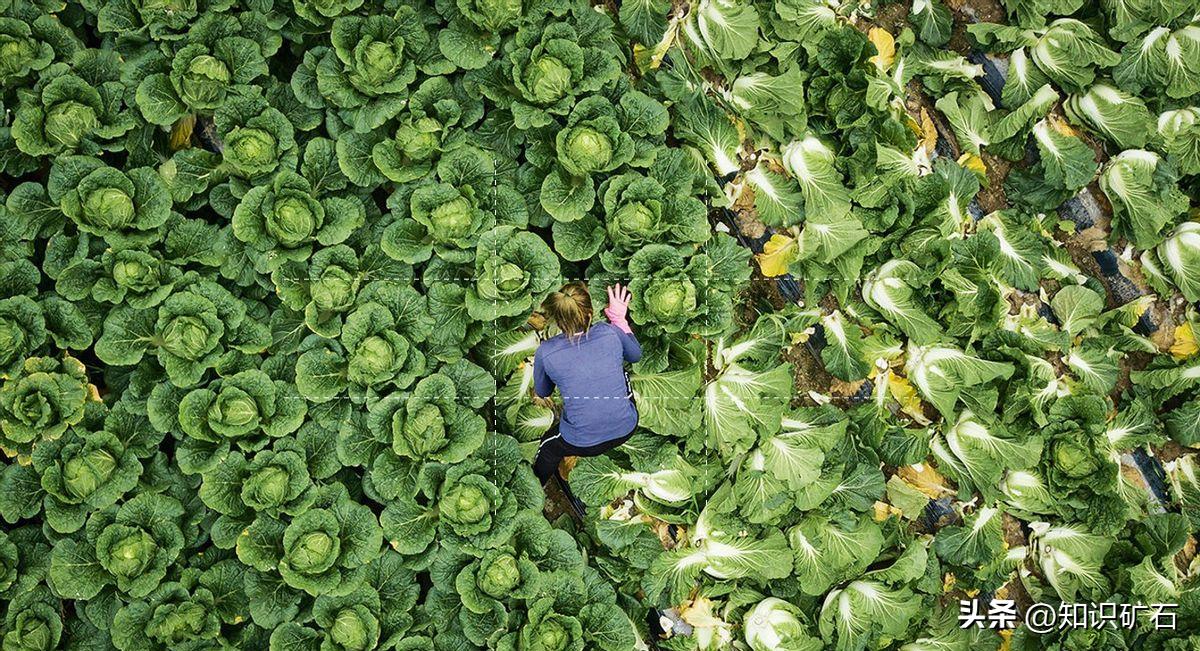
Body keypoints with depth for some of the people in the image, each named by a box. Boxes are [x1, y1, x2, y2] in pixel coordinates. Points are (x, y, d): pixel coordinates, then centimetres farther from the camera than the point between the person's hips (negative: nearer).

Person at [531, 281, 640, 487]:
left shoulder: (545, 352, -17)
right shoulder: (610, 332, -14)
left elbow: (542, 393, 5)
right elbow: (635, 355, 10)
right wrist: (619, 318, 16)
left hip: (583, 444, -1)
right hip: (626, 429, 1)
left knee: (548, 446, 32)